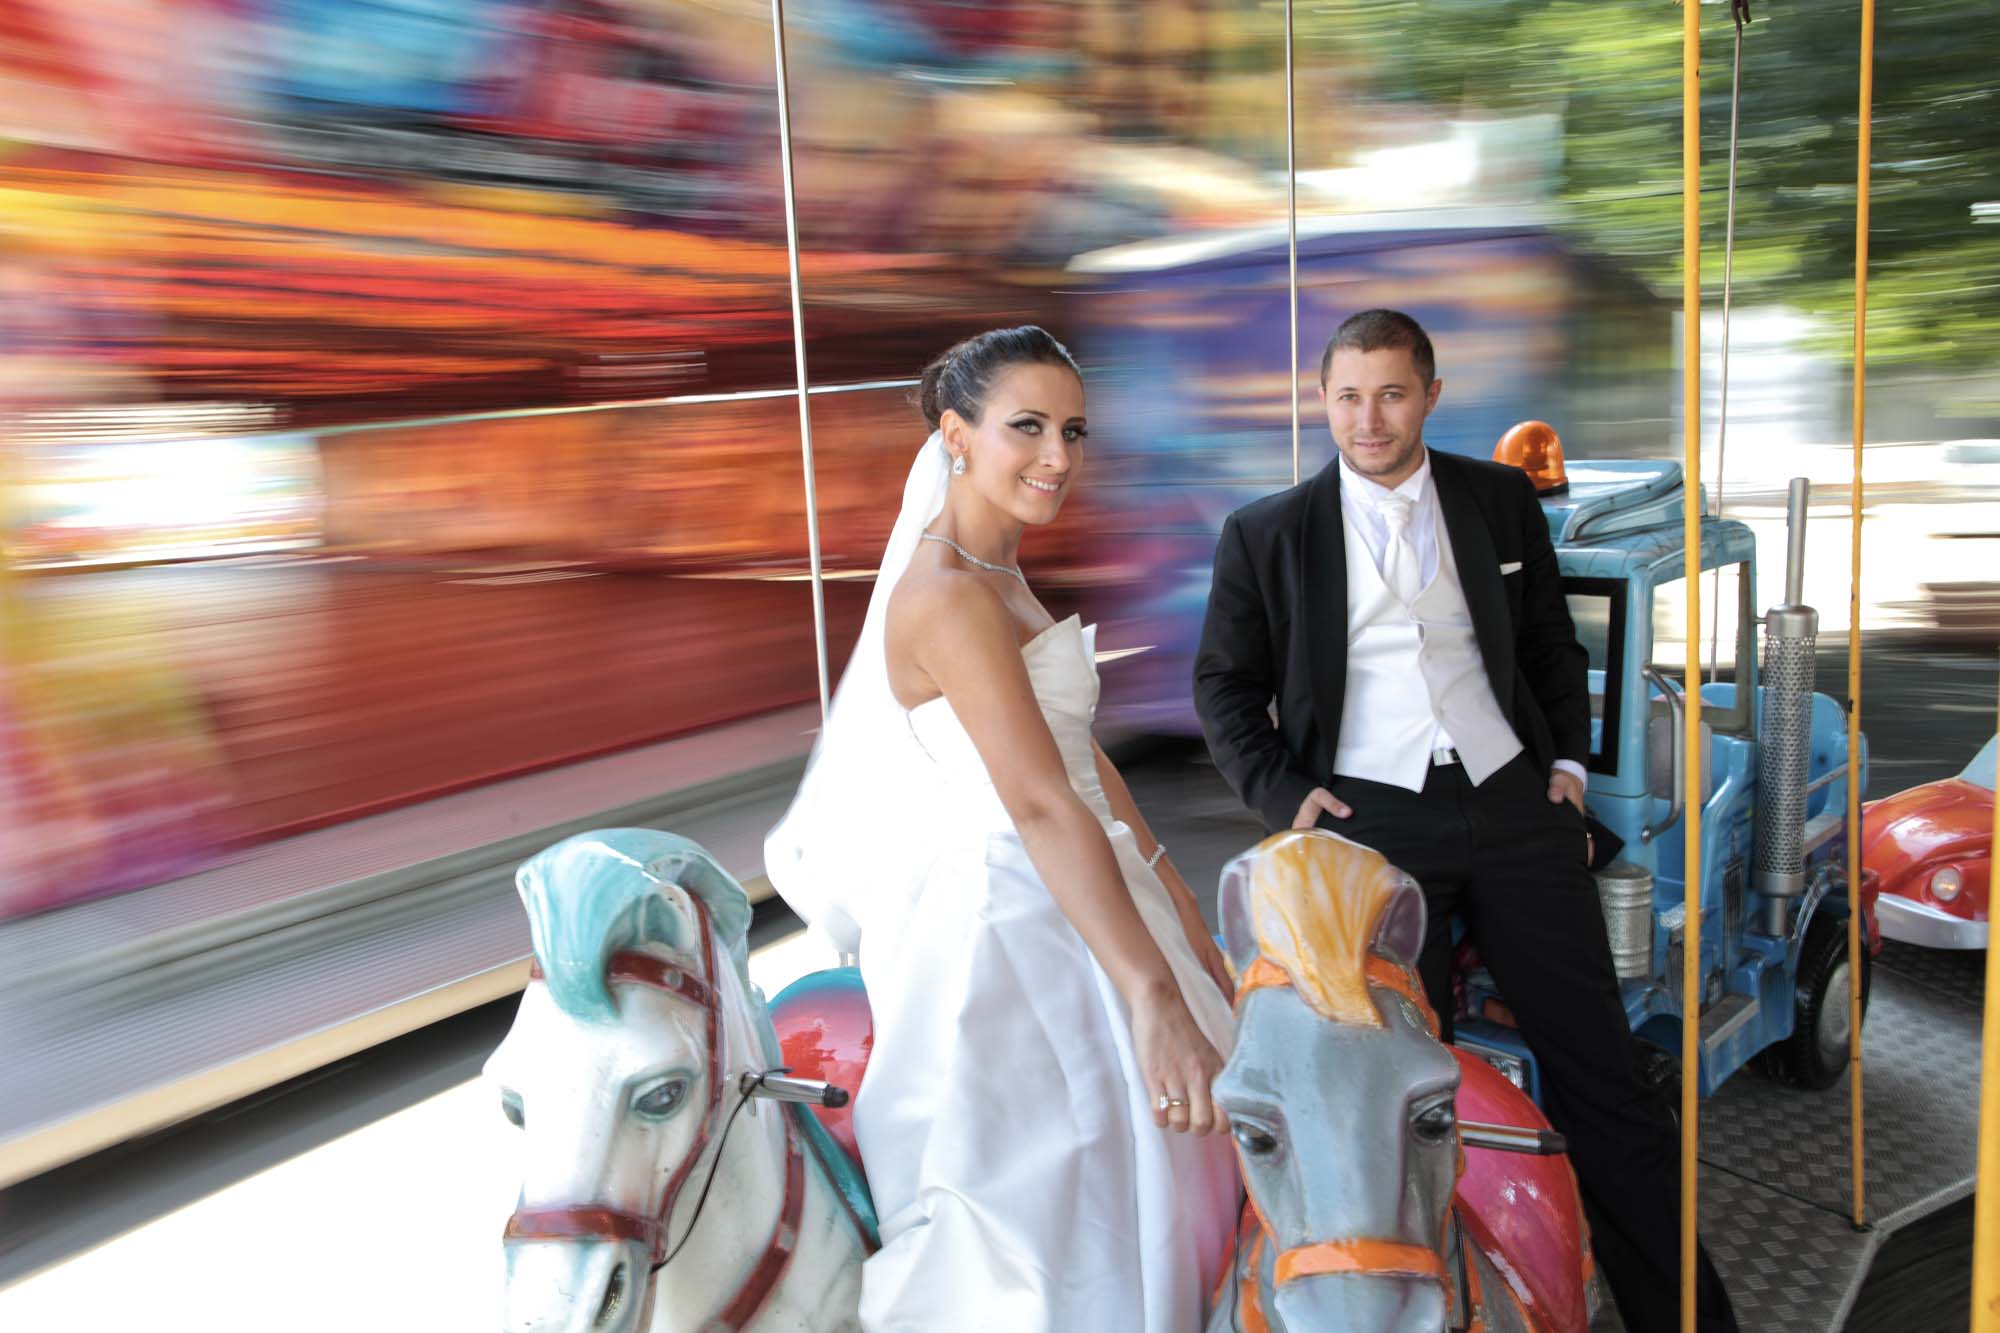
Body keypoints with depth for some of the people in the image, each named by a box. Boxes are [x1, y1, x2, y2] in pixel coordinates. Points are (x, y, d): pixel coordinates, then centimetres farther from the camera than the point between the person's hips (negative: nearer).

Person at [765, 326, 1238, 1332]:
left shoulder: (998, 571, 9)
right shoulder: (948, 595, -21)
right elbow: (1041, 804, -29)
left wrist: (1171, 895, 13)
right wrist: (1153, 997, -32)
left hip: (1072, 892, 10)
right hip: (1009, 919, -10)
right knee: (1047, 1195, 5)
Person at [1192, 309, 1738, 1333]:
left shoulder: (1502, 500, 9)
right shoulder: (1266, 533, 2)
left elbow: (1553, 645, 19)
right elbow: (1224, 684, 8)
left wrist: (1566, 758, 8)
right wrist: (1280, 794, -4)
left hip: (1514, 804, 2)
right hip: (1371, 825, -2)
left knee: (1600, 1075, 6)